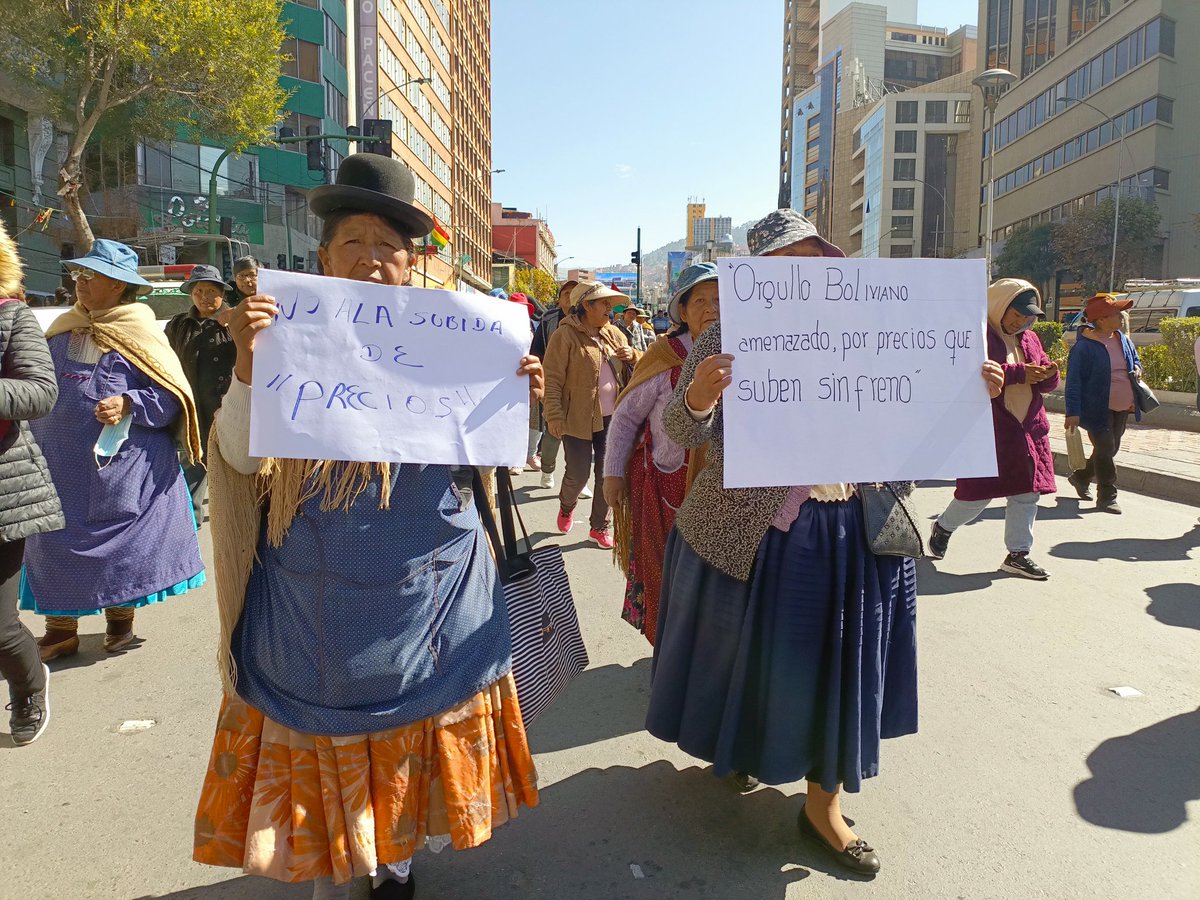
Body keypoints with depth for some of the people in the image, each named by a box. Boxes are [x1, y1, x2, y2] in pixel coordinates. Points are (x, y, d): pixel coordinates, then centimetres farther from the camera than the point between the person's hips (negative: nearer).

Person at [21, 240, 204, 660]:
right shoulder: (62, 331, 10)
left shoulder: (140, 334, -6)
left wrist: (129, 405, -23)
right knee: (57, 544, 8)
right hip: (60, 467, 5)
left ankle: (120, 619, 25)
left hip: (121, 470, -5)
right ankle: (60, 630, 20)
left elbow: (171, 397, -10)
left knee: (121, 541, 7)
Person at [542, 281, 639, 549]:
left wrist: (633, 355, -3)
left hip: (612, 418, 6)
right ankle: (566, 506, 35)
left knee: (607, 475, 9)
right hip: (578, 420, -5)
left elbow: (637, 368, 20)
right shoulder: (565, 335, -10)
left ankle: (600, 526, 25)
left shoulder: (613, 333, 9)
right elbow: (553, 380, -12)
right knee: (578, 475, 2)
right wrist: (554, 417, -18)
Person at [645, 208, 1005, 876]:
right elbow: (684, 434, -13)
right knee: (751, 652, 12)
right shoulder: (728, 340, -5)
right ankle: (740, 750, 43)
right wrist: (699, 396, -34)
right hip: (750, 532, -3)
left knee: (835, 663, 10)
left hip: (843, 530, 4)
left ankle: (823, 805, 30)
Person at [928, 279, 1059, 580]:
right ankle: (943, 527, 27)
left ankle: (1018, 554, 18)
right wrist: (1018, 373, -24)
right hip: (987, 428, -7)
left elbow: (1044, 384, 19)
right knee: (979, 492, -1)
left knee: (1027, 492, 7)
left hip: (1029, 428, 7)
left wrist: (1049, 374, -5)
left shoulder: (1029, 339, 15)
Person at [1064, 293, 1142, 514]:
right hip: (1098, 410, -8)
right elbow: (1074, 381, -17)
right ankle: (1107, 497, 3)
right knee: (1105, 449, -7)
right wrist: (1073, 412, -22)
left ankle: (1081, 478, 38)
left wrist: (1137, 368, 0)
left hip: (1122, 408, 8)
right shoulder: (1084, 346, -16)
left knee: (1111, 449, 16)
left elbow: (1135, 358, 26)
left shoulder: (1123, 340, 7)